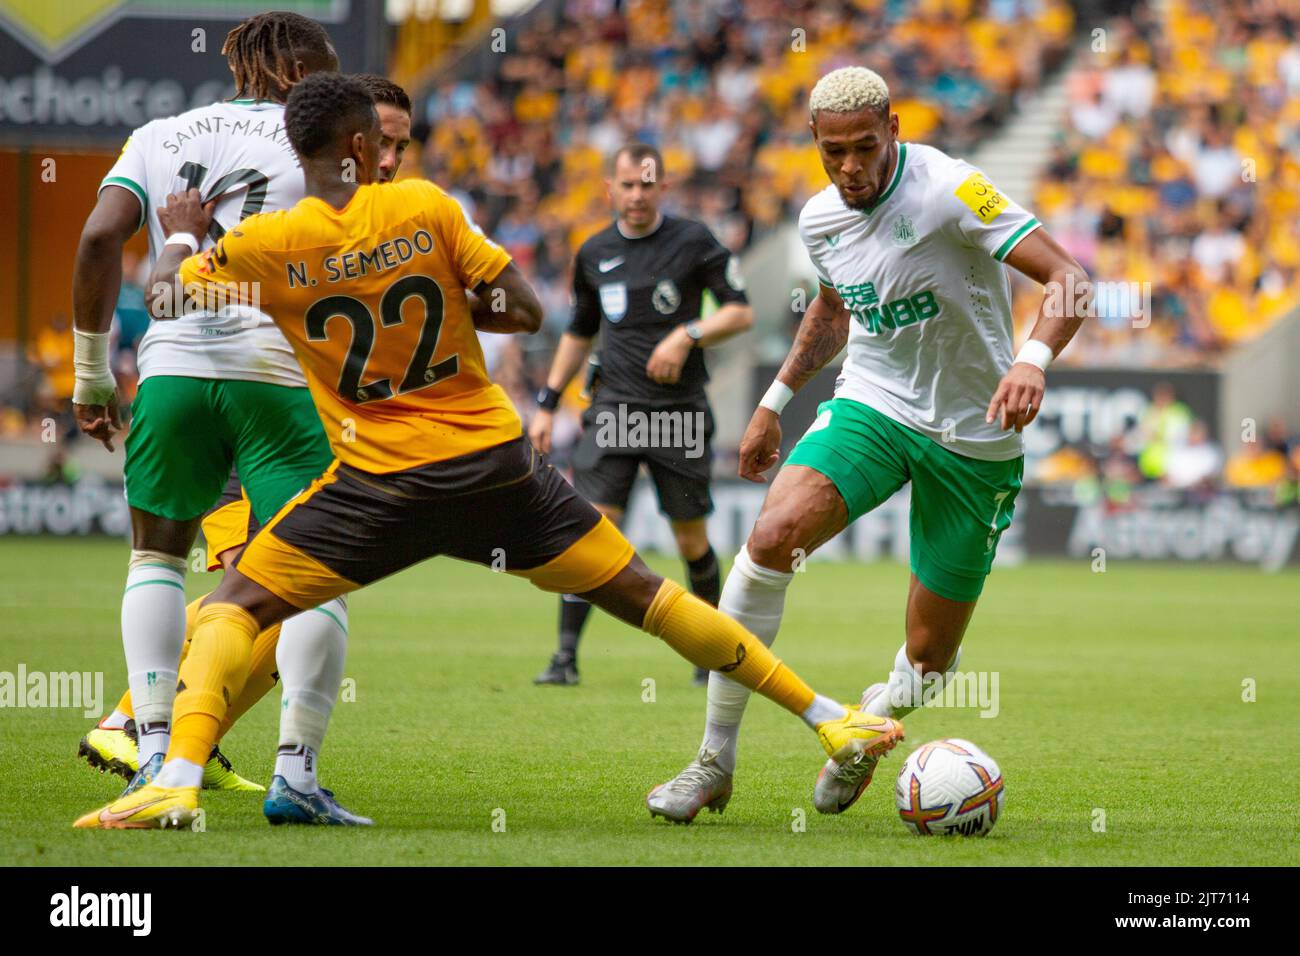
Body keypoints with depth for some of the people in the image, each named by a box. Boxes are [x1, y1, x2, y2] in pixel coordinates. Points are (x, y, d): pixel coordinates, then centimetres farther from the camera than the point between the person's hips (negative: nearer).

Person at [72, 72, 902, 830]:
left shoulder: (265, 244, -5)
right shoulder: (425, 207, -3)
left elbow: (164, 294, 9)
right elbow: (525, 311, -2)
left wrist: (182, 236, 29)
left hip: (383, 480, -2)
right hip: (497, 459, 2)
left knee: (236, 605, 5)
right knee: (643, 595, 11)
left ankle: (178, 780, -18)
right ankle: (831, 720, 15)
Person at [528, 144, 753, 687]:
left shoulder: (693, 242, -1)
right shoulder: (594, 254, 10)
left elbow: (741, 313, -2)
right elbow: (579, 333, 22)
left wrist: (688, 336, -18)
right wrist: (548, 402, 17)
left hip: (680, 412, -2)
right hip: (613, 410, 2)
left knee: (692, 539, 3)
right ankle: (566, 656, -10)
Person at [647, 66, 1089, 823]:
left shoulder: (949, 192, -20)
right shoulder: (821, 219, 1)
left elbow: (1068, 279, -25)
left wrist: (1033, 360, -42)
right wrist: (776, 401, 23)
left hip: (974, 437, -4)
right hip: (871, 402, 4)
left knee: (930, 660, 0)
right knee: (773, 535, -25)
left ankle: (875, 719, 39)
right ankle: (716, 760, -15)